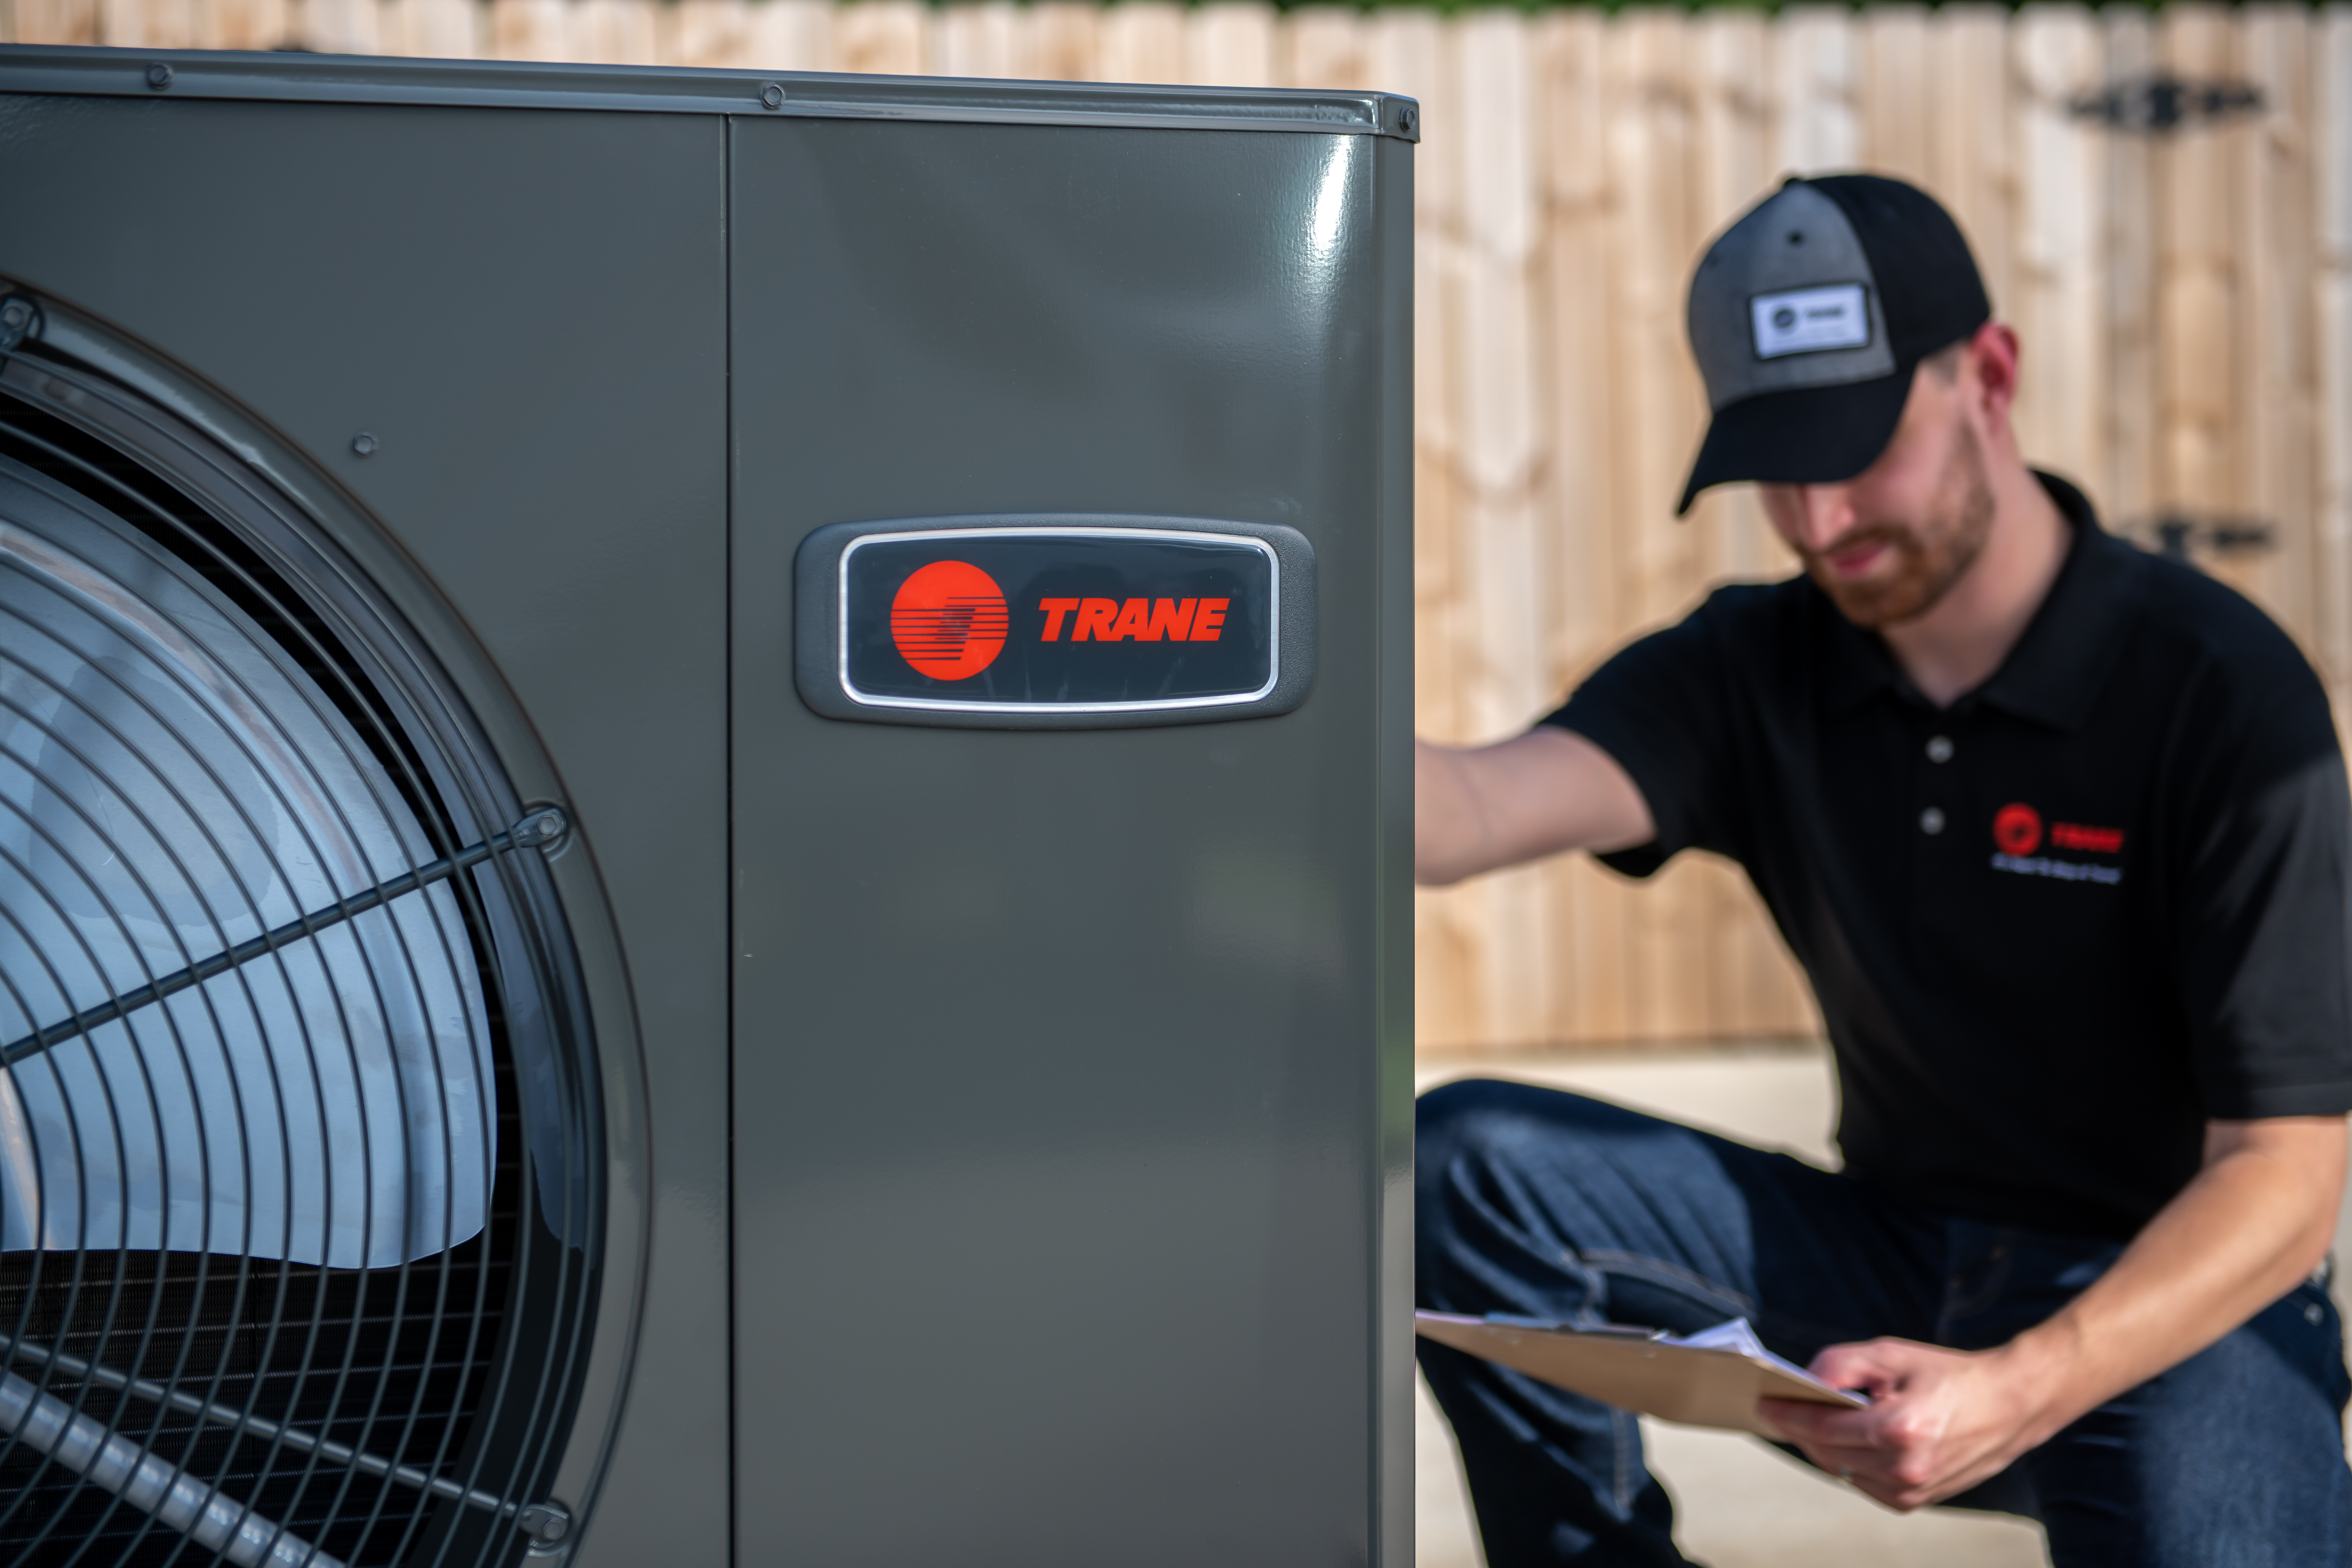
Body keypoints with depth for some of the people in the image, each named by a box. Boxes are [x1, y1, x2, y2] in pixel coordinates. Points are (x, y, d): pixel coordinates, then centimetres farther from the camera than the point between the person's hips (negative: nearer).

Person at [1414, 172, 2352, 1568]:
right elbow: (1475, 811, -20)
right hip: (1893, 1266, 4)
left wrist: (2021, 1391, -34)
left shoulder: (2223, 691, -15)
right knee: (1463, 1163, -17)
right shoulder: (1760, 667, -1)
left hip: (2180, 1299, -3)